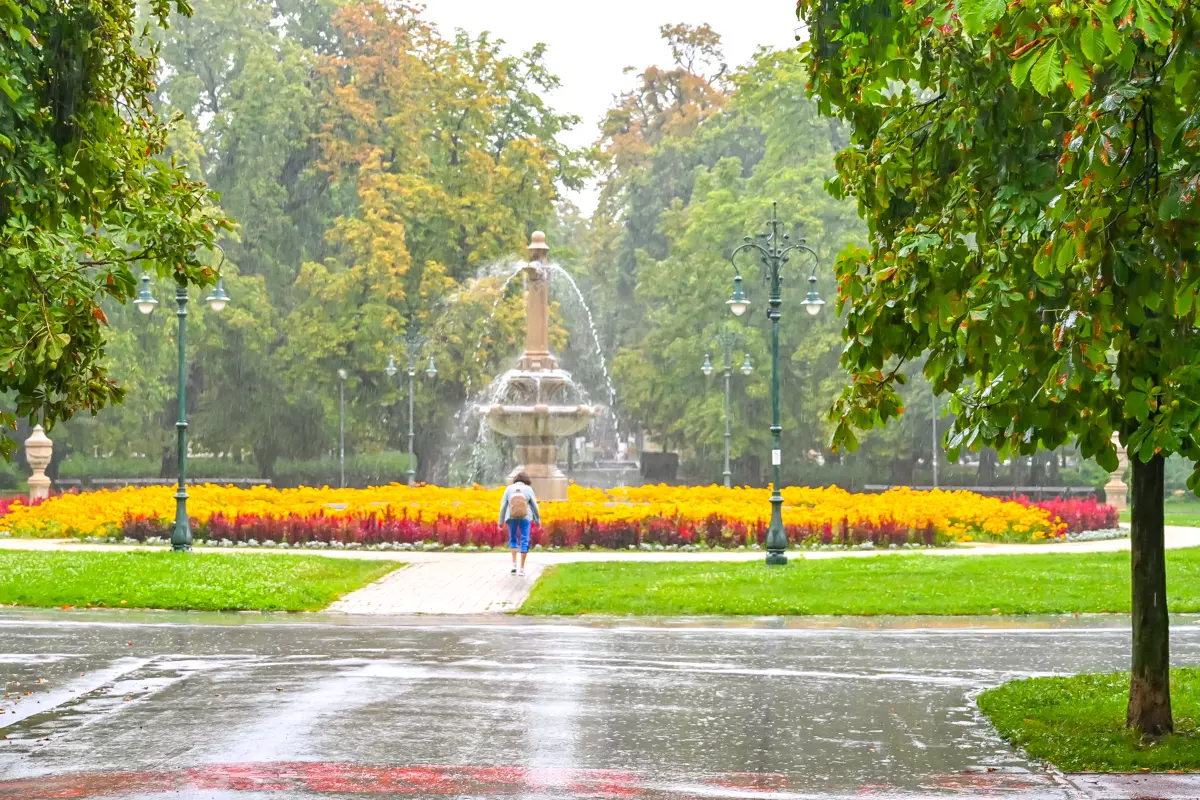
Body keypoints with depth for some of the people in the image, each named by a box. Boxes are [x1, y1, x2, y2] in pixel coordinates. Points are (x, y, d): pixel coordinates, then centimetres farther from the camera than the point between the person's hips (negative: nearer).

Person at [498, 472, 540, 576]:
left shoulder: (509, 489, 1)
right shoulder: (528, 489, -2)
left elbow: (503, 506, 0)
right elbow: (534, 506, -1)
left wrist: (501, 521, 6)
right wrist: (537, 520, 10)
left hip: (512, 517, 1)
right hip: (525, 517, -1)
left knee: (513, 539, 18)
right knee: (524, 541, 3)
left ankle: (514, 563, 2)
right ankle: (521, 568, -2)